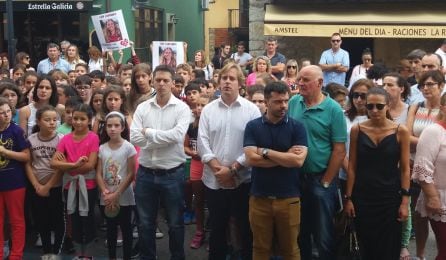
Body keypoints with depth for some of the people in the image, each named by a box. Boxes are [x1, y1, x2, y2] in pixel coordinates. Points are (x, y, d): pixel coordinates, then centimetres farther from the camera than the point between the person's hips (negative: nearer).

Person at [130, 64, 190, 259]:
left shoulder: (182, 108, -6)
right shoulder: (142, 107, 2)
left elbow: (177, 135, -22)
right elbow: (135, 138, -9)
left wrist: (148, 132, -14)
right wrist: (164, 138, -14)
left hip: (172, 173, -2)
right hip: (146, 173, 3)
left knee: (175, 223, 12)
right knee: (145, 223, 14)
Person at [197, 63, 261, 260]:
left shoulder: (251, 110, -2)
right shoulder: (208, 110, 5)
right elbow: (202, 142, -1)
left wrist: (232, 169, -13)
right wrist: (218, 169, -12)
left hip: (243, 180, -2)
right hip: (214, 180, 2)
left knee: (246, 228, 8)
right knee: (217, 228, 15)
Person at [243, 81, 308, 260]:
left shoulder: (297, 127, -2)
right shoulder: (252, 126, 0)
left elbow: (298, 160, -14)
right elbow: (251, 159, -12)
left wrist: (265, 152, -11)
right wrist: (286, 156, -12)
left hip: (289, 198, 0)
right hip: (259, 197, 1)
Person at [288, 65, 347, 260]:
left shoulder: (333, 109, -10)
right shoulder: (293, 103, 1)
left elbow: (339, 150, -11)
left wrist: (325, 182, -10)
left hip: (320, 180, -4)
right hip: (295, 177, 4)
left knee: (323, 235, 8)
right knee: (299, 232, 18)